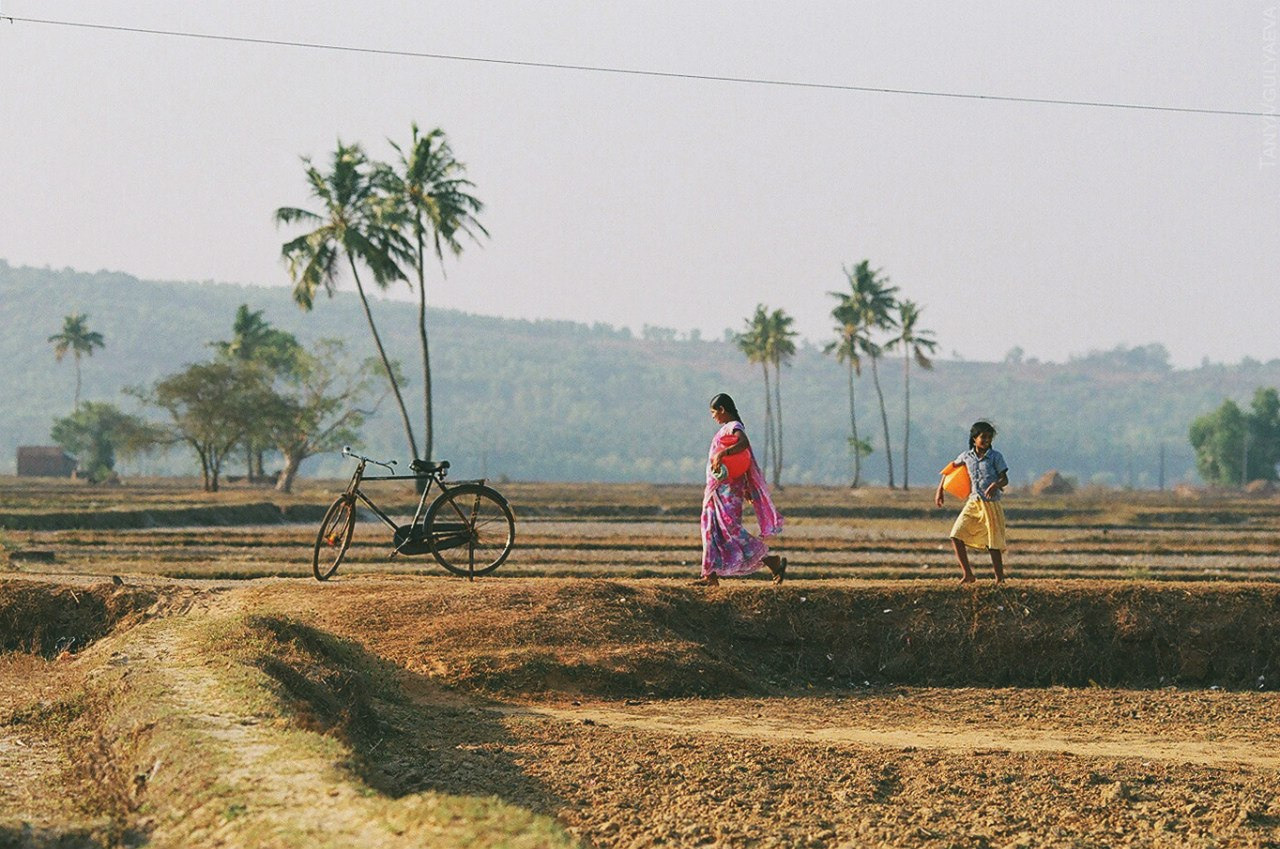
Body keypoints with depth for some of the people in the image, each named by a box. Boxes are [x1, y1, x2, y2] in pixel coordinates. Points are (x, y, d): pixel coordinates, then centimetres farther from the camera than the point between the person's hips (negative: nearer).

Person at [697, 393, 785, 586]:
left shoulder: (734, 428, -11)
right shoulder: (727, 428, 16)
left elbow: (743, 443, -34)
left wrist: (721, 454, -45)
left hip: (728, 489, -10)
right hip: (719, 489, 10)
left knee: (730, 528, -13)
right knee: (711, 529, 7)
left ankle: (772, 562, -10)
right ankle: (710, 576, 7)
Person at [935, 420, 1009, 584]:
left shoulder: (996, 456, -3)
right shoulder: (967, 456, 6)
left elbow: (1005, 479, -4)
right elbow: (950, 469, 19)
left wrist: (995, 485, -27)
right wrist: (940, 490, 15)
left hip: (991, 504, -3)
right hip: (973, 503, 3)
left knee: (994, 543, -3)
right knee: (956, 536, -10)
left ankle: (1000, 577, 10)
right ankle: (967, 574, -2)